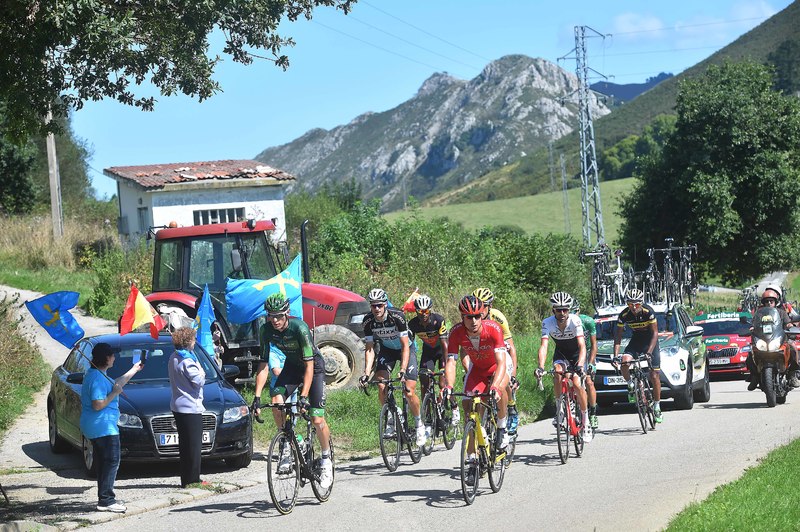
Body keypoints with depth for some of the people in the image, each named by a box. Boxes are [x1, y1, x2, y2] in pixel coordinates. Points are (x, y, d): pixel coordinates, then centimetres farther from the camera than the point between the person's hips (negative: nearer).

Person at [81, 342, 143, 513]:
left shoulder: (95, 374, 15)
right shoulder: (98, 378, -19)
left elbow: (117, 384, 29)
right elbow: (98, 405, -25)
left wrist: (134, 370, 35)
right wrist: (114, 393, -16)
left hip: (95, 428, 11)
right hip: (103, 427, -11)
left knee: (103, 463, 14)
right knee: (111, 462, -10)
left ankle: (105, 498, 18)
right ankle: (105, 500, -12)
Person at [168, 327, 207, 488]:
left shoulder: (173, 358, 12)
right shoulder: (187, 360, -17)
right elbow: (199, 381, -18)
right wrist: (200, 371, 2)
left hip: (178, 407, 10)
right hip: (191, 407, -10)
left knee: (185, 446, 13)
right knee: (194, 445, -4)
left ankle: (186, 480, 17)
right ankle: (193, 479, -3)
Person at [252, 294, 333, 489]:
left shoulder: (299, 328, -32)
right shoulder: (266, 330, -19)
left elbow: (309, 365, -32)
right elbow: (263, 364, -15)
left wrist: (304, 396, -40)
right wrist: (257, 397, -23)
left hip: (314, 366, -4)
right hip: (291, 366, 4)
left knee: (317, 419, -11)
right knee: (276, 402, -23)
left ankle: (326, 460, 12)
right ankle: (287, 446, -4)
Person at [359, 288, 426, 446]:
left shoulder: (397, 316, -30)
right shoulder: (368, 321, -20)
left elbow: (405, 346, -29)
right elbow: (369, 349, -15)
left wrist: (403, 370, -39)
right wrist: (366, 373, -27)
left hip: (405, 349, -3)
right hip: (387, 350, 3)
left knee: (409, 392, -13)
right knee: (381, 386, -20)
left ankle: (419, 424, 10)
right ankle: (390, 421, -1)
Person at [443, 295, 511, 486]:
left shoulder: (493, 329, -34)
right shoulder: (456, 332, -27)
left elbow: (501, 362, -41)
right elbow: (450, 362, -30)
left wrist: (495, 386, -57)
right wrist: (448, 386, -49)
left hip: (498, 364, -3)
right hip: (477, 368, 3)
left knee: (499, 388, -36)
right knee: (469, 409, -11)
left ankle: (502, 428, -11)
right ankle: (472, 461, -2)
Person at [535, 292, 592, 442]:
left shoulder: (575, 321, -29)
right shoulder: (548, 323, -24)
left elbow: (582, 346, -36)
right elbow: (544, 346, -33)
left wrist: (580, 365, -53)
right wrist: (540, 367, -49)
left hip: (577, 354, -2)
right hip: (561, 354, 2)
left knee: (577, 384, -20)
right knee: (557, 372, -30)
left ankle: (585, 421, -3)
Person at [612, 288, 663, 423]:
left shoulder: (648, 311, -24)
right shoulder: (624, 315, -17)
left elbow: (655, 333, -23)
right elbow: (618, 335, -12)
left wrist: (649, 352, -35)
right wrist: (616, 355, -24)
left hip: (650, 341, -2)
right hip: (635, 341, 2)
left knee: (654, 376, -6)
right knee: (625, 362, -28)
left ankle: (657, 407, 9)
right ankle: (631, 386, -1)